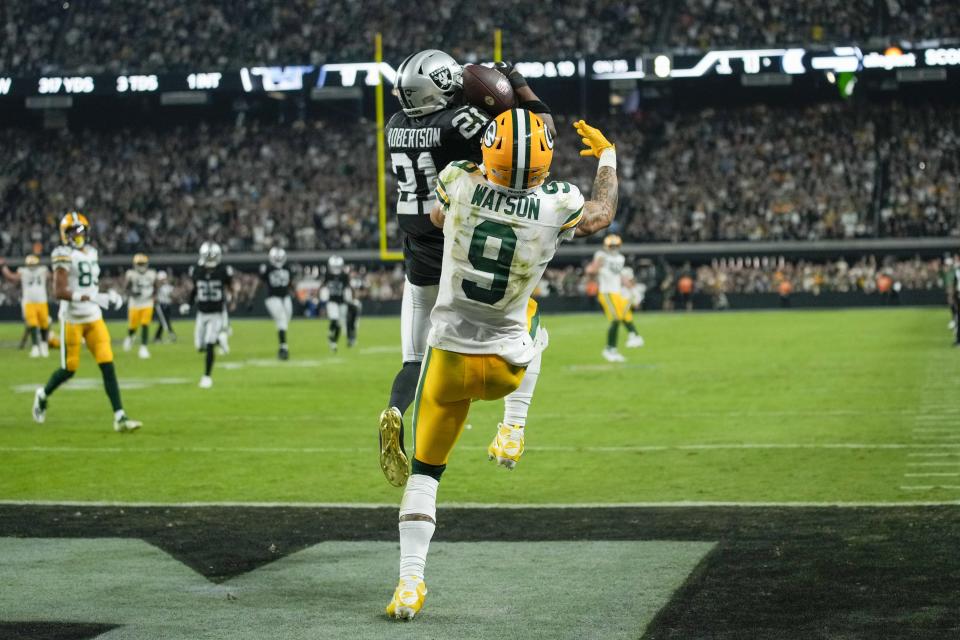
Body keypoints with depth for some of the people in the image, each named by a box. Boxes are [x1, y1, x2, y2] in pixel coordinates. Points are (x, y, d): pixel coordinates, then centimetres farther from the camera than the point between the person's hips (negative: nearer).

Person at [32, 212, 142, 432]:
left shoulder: (91, 253, 13)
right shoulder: (64, 255, -11)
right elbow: (59, 292, -20)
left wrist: (107, 297, 4)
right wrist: (90, 297, -29)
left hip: (94, 317, 6)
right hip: (72, 319, -6)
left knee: (108, 365, -5)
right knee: (69, 369, 2)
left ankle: (120, 417, -8)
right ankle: (43, 395, 34)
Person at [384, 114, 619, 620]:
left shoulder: (460, 183, -12)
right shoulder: (558, 206, -14)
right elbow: (601, 217, 12)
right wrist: (606, 156, 27)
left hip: (450, 356, -1)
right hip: (505, 368, 1)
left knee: (425, 470, 9)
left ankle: (410, 581, 2)